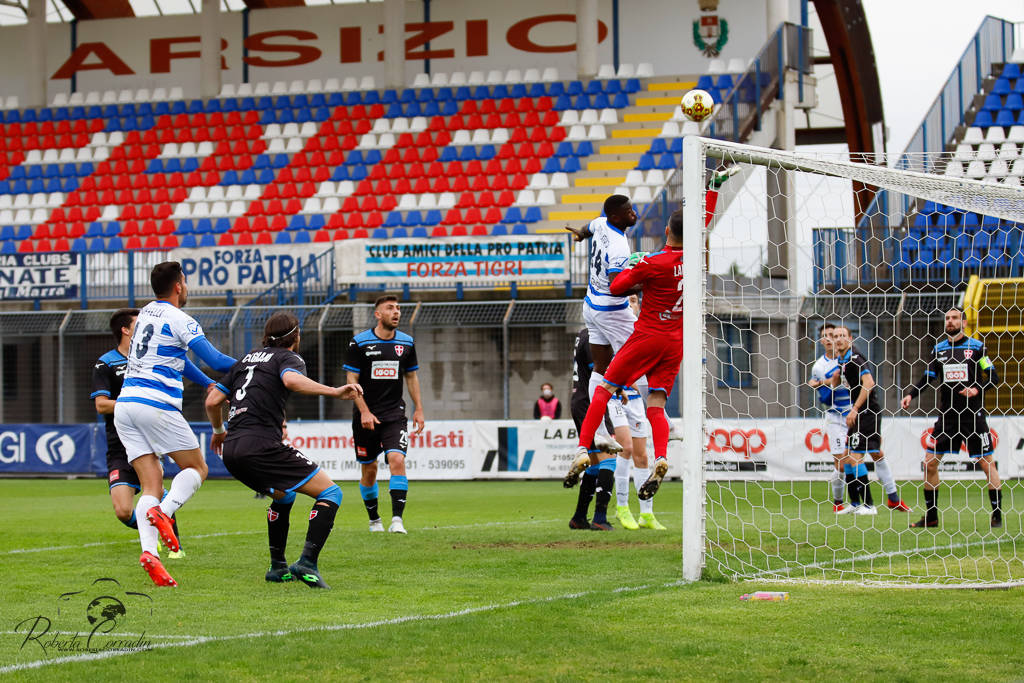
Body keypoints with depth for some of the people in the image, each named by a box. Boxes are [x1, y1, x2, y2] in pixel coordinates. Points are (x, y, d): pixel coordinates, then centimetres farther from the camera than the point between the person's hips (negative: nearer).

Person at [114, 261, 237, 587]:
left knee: (151, 485, 1)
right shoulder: (179, 320, -5)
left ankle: (149, 551, -19)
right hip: (156, 405, -7)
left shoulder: (146, 313, 20)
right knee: (196, 468, 8)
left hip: (125, 404, 7)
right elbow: (216, 361, -9)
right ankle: (163, 512, -19)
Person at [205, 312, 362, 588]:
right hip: (261, 444, -8)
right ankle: (307, 563, -20)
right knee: (330, 492, -5)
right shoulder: (289, 358, 4)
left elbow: (212, 401, 24)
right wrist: (334, 391, -28)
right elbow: (291, 380, -23)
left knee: (284, 496, 33)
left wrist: (219, 431, 42)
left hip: (231, 451, 8)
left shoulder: (248, 358, 25)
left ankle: (277, 567, 32)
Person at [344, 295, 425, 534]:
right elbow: (352, 380, -4)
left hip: (395, 414, 1)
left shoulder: (406, 343, 6)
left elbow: (411, 377, 17)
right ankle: (374, 519, 24)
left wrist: (418, 409, 10)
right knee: (369, 469, 6)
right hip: (366, 416, -1)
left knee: (397, 460, -19)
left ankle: (397, 520, -21)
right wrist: (364, 411, -13)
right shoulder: (359, 342, -4)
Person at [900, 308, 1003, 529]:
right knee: (930, 461, -1)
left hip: (973, 415, -4)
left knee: (987, 462, -5)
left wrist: (977, 389, -18)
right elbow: (927, 378, 13)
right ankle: (931, 516, 9)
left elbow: (993, 377, -1)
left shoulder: (977, 346, -1)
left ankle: (997, 515, 3)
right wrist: (910, 394, -3)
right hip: (946, 416, 4)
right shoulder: (938, 349, 10)